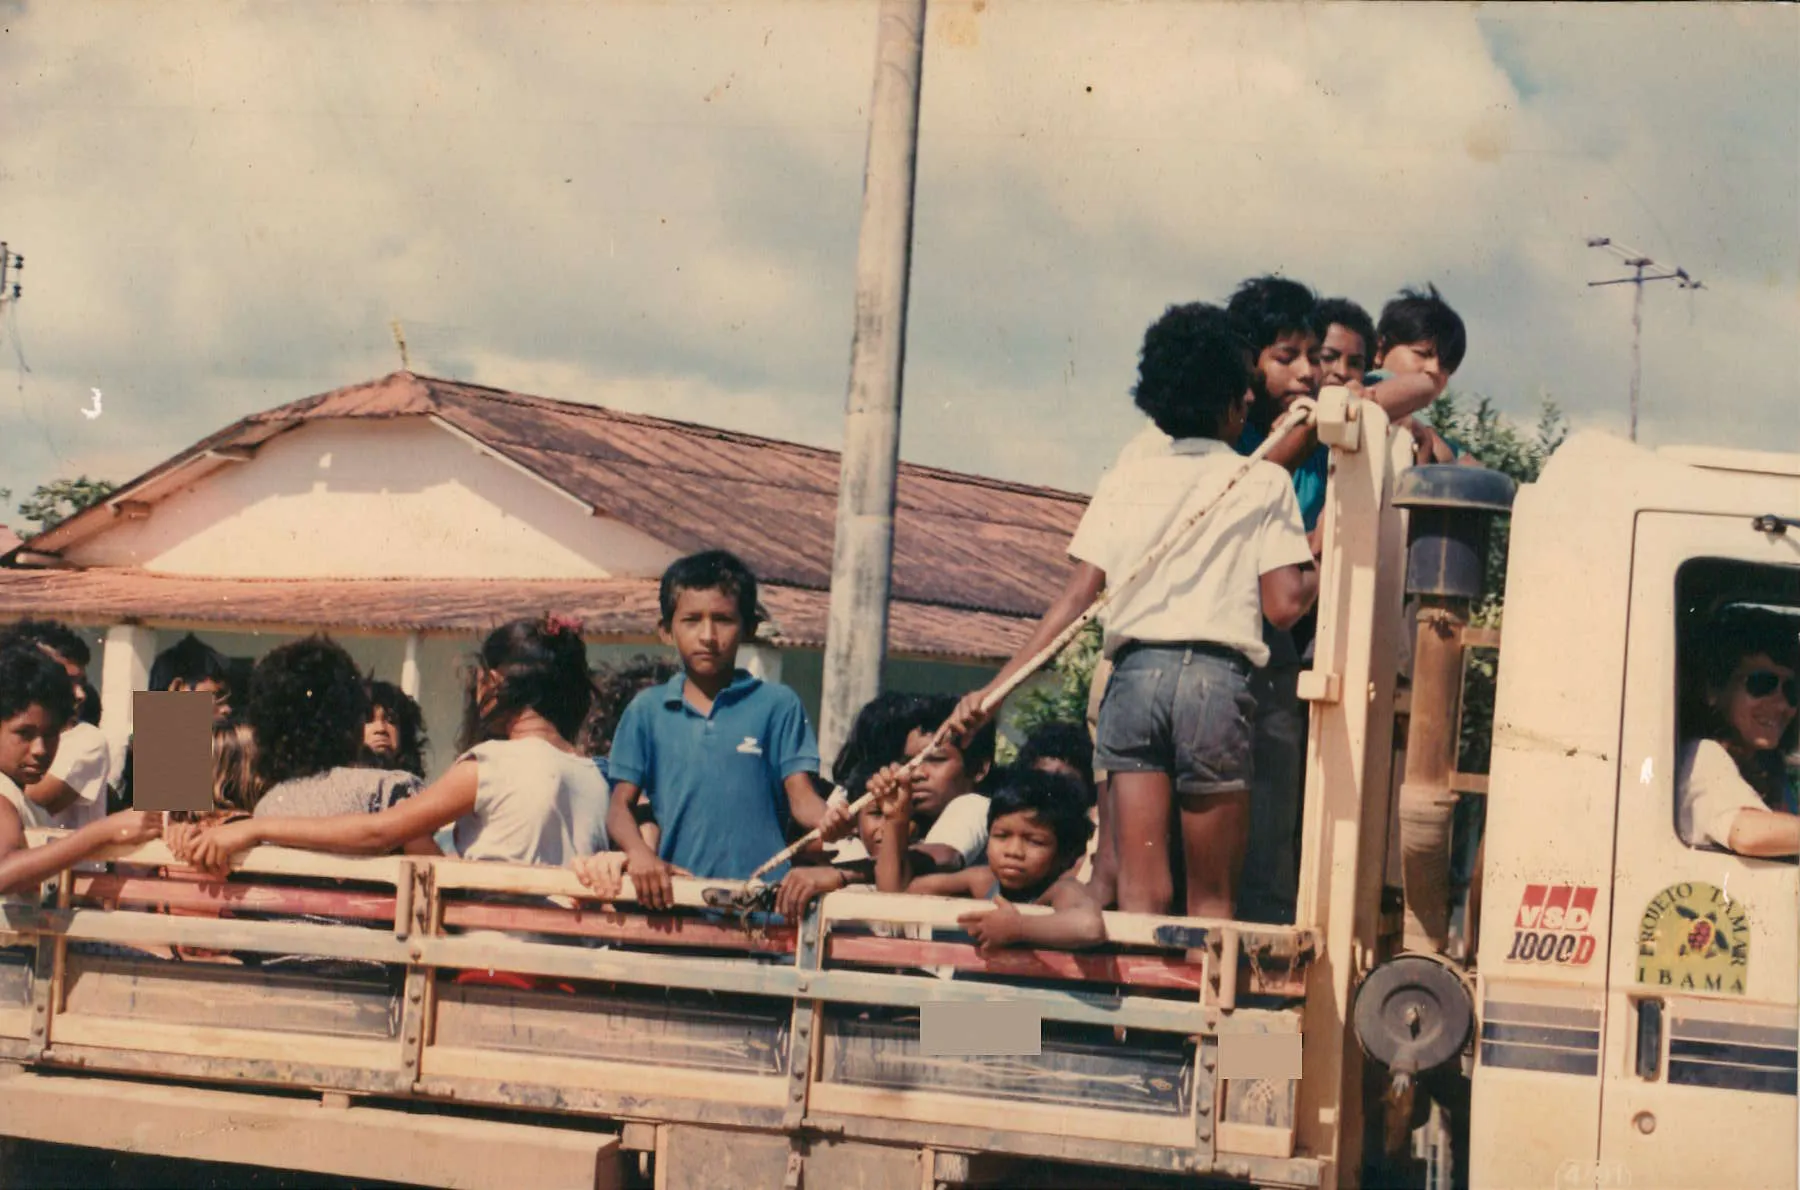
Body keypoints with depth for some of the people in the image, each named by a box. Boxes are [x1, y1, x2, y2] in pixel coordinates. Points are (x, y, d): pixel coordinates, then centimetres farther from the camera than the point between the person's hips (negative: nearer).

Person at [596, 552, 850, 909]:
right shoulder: (647, 710, 13)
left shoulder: (777, 705, 8)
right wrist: (639, 852, -9)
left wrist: (827, 819, -19)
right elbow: (621, 805, 11)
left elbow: (800, 796, 3)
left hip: (761, 896, -1)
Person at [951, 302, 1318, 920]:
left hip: (1135, 672, 2)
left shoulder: (1126, 476, 14)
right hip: (1217, 678, -2)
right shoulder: (1264, 482, 8)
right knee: (1212, 893, 5)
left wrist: (996, 689, 7)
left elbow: (1077, 596, 7)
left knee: (1141, 888, -2)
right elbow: (1283, 604, 1)